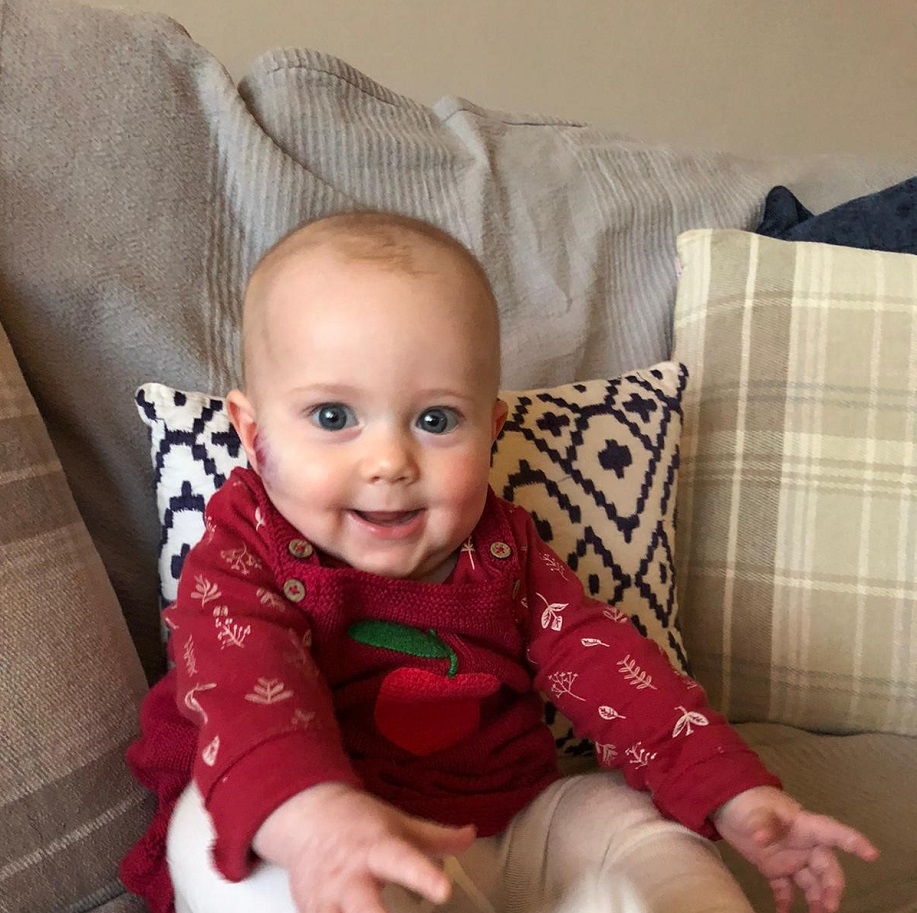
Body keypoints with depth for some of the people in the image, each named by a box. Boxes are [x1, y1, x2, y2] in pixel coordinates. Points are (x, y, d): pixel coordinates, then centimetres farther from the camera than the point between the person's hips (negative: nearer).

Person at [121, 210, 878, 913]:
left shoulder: (501, 549, 3)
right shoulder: (245, 557, -12)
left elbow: (597, 658, -1)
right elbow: (242, 684, -32)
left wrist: (732, 794, -13)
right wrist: (318, 815, -55)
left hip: (509, 833, 5)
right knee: (219, 825, -33)